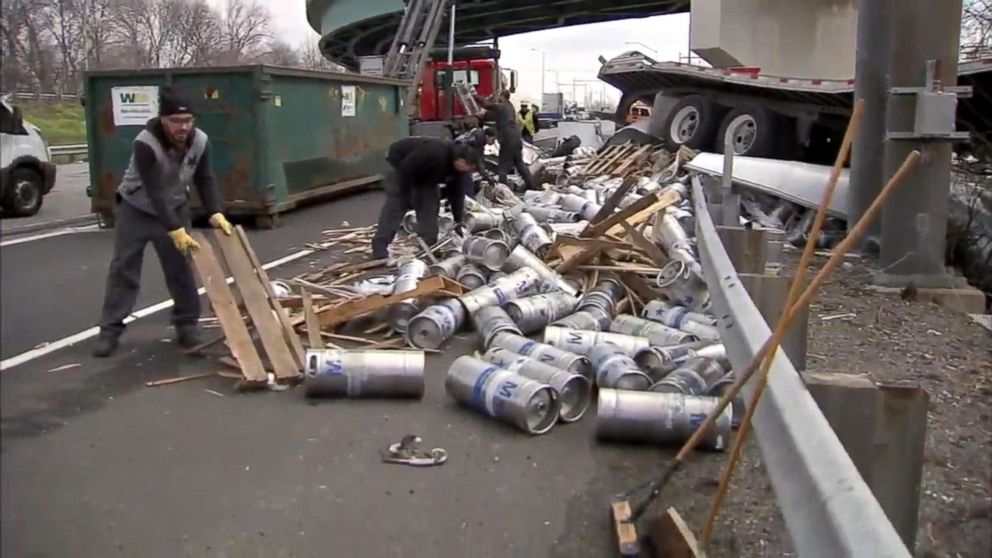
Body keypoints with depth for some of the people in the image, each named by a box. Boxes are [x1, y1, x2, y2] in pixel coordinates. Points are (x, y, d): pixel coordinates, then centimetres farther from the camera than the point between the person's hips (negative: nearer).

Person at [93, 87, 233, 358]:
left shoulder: (200, 141, -17)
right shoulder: (145, 144, -32)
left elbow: (205, 180, -8)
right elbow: (154, 191, -34)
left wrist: (215, 213, -23)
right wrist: (175, 230, -40)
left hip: (175, 208, 3)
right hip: (136, 209, -3)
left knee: (181, 268, 2)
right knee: (123, 268, 0)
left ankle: (187, 324, 13)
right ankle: (110, 329, 8)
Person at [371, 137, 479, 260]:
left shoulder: (457, 164, -14)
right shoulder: (435, 152, -40)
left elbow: (456, 193, -3)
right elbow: (406, 169, -34)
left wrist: (458, 220, -1)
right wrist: (406, 197, -24)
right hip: (400, 163, -8)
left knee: (430, 204, -1)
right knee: (395, 205, -15)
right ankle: (379, 251, -18)